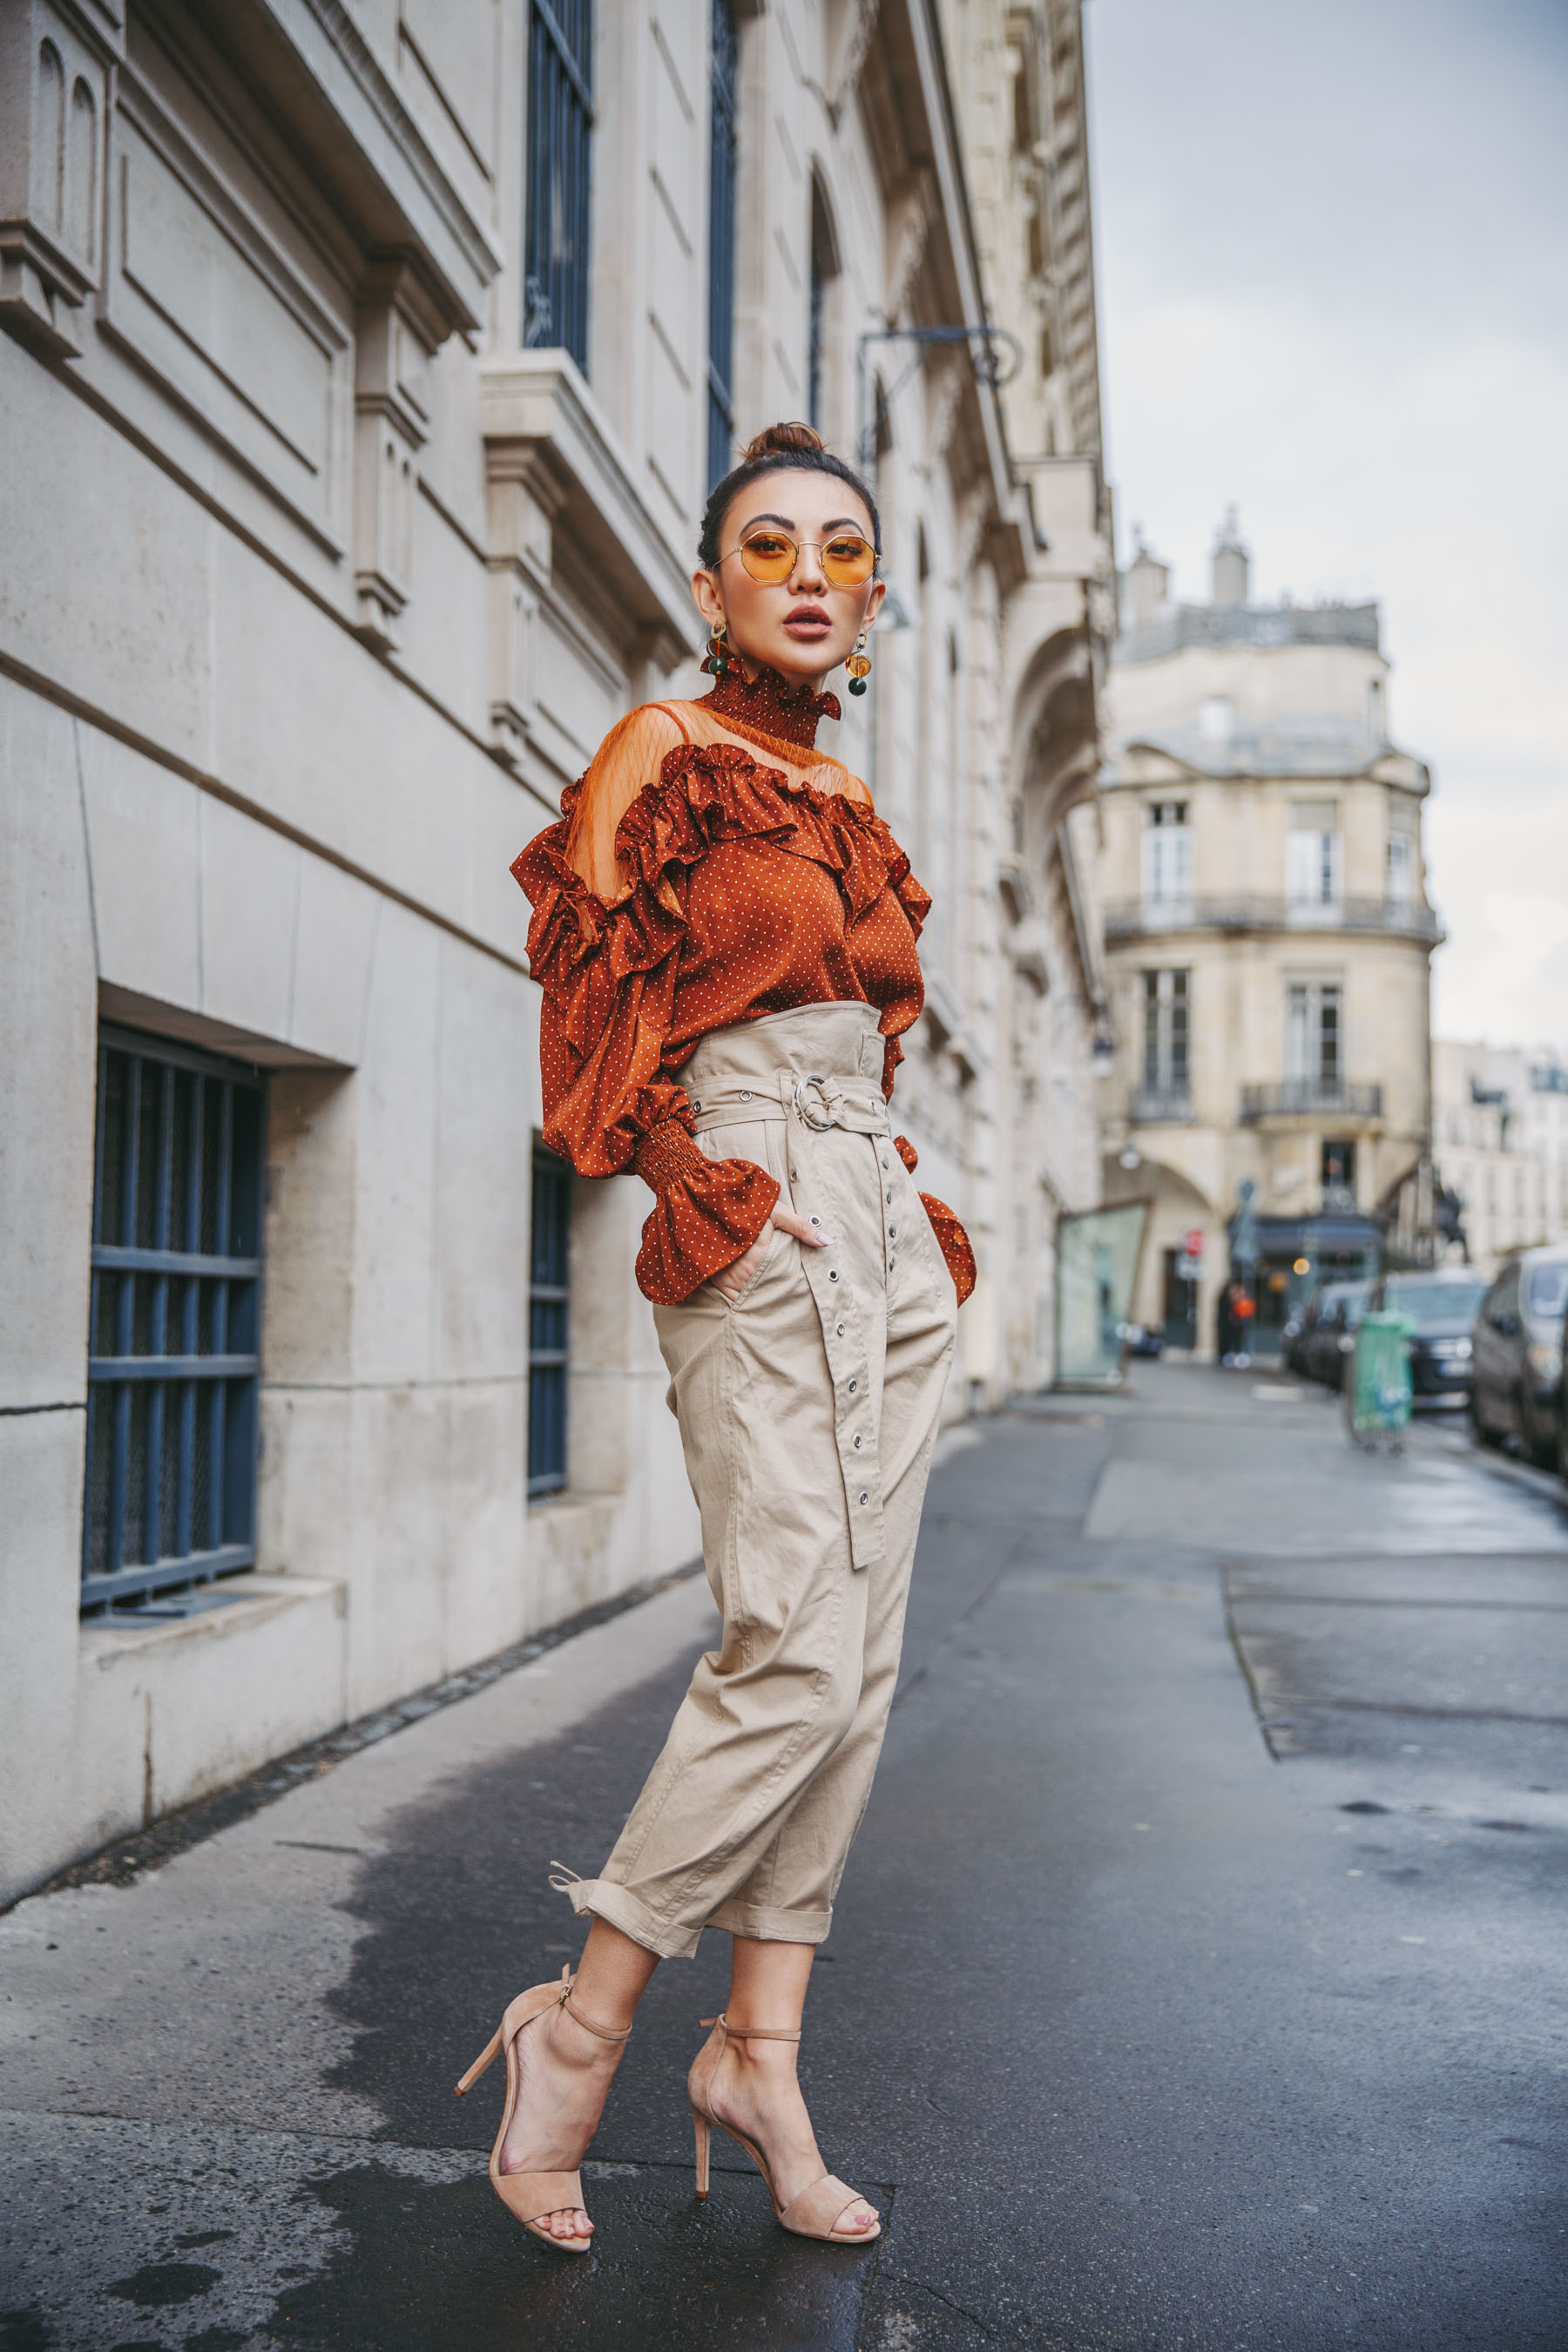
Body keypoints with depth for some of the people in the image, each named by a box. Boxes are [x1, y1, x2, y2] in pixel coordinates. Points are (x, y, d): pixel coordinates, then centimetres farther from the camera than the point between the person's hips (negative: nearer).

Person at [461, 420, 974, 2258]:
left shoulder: (846, 802, 20)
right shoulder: (662, 754, 0)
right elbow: (594, 1013, -6)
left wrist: (909, 1209, 13)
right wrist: (704, 1185, -13)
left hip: (884, 1227, 8)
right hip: (752, 1235, -7)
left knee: (856, 1660, 4)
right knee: (797, 1652, -14)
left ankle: (761, 2052, 13)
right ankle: (580, 2025, 2)